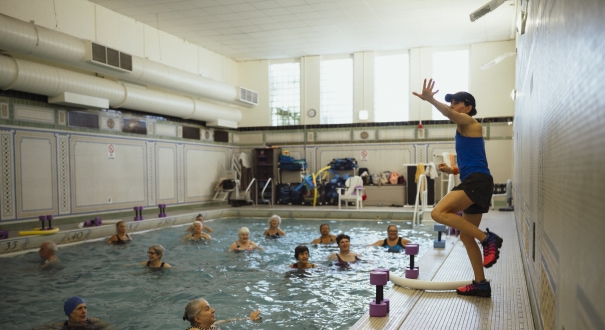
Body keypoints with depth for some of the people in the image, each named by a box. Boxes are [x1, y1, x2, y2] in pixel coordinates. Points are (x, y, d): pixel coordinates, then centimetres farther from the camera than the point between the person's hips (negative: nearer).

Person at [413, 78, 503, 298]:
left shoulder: (469, 123, 0)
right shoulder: (464, 129, 27)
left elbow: (449, 114, -25)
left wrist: (430, 100, -42)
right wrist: (452, 170, 16)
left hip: (477, 181, -10)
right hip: (473, 183, 10)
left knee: (439, 213, -26)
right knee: (466, 236, 13)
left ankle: (488, 239, -19)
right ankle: (481, 284, 19)